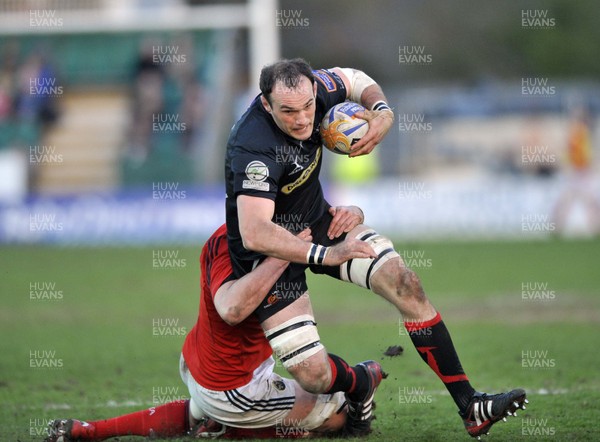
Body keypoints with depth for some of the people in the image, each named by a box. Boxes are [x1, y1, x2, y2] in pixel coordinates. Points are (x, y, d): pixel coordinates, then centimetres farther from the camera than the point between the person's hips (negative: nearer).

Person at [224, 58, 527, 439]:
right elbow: (253, 234, -43)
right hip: (272, 247, -6)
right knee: (316, 376, -14)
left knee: (404, 283, -9)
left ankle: (469, 405, -4)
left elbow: (356, 80, 10)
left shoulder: (313, 88, -14)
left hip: (319, 221, 7)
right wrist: (324, 255, -44)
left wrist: (382, 113, -11)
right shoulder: (254, 149, -35)